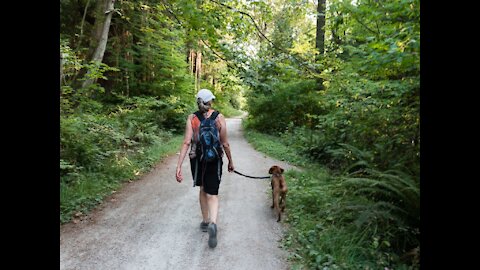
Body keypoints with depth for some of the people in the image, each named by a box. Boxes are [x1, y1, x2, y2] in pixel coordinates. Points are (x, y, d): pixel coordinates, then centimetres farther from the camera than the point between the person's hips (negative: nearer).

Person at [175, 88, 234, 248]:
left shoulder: (192, 118, -4)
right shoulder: (219, 117, -5)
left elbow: (186, 142, -12)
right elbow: (225, 144, -3)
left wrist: (179, 166, -12)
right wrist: (230, 161, 11)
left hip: (196, 158, 2)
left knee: (203, 189, 23)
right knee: (212, 194, 3)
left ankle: (205, 222, 35)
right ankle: (212, 224, -22)